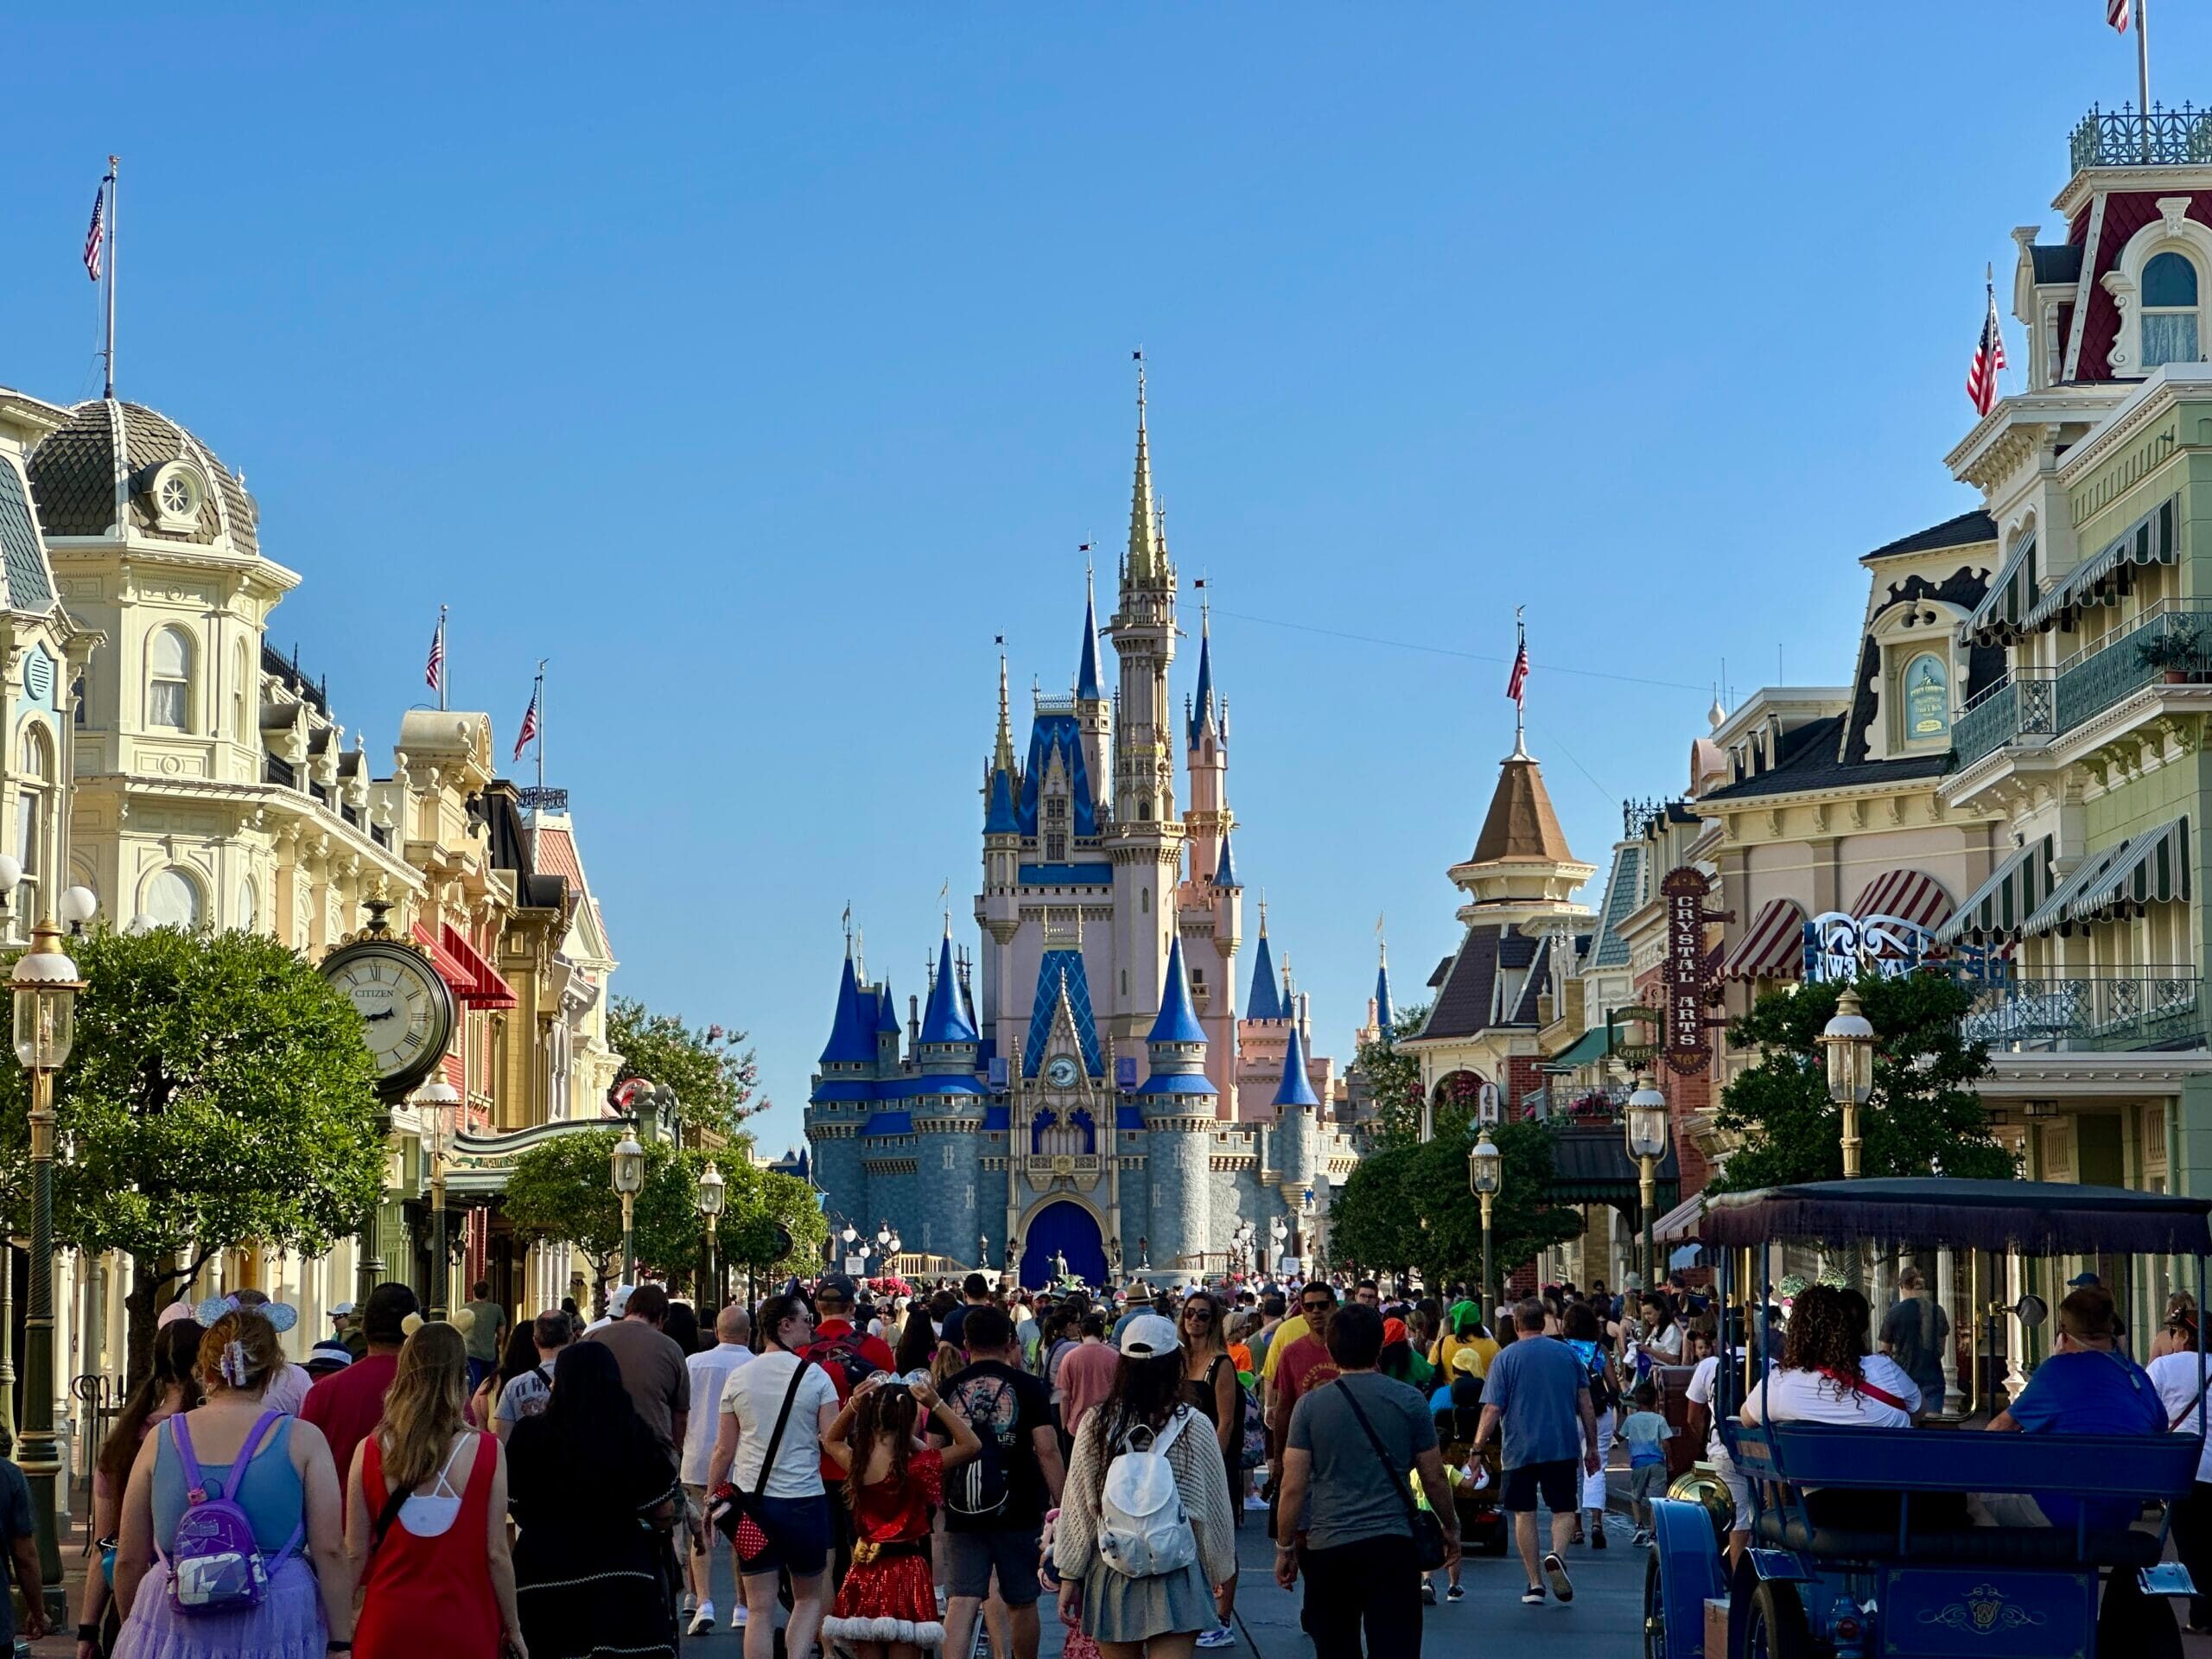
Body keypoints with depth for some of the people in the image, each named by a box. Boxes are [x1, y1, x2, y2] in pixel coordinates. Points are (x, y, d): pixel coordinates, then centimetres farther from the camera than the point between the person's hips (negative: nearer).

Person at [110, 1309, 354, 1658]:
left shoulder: (160, 1440, 4)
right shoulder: (303, 1441, -1)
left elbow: (129, 1560, 9)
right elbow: (330, 1551, -5)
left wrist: (134, 1631, 24)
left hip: (173, 1629, 2)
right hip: (274, 1631, -2)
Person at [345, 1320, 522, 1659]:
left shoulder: (370, 1452, -5)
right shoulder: (486, 1452, -10)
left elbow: (355, 1553, -1)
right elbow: (496, 1553, -7)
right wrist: (513, 1628, 6)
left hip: (389, 1625, 2)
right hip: (462, 1629, -2)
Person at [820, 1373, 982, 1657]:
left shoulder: (856, 1464, -4)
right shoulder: (916, 1467, -15)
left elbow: (830, 1440, 20)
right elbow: (971, 1445, -6)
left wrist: (851, 1407, 4)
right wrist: (936, 1405, -9)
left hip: (865, 1575, 4)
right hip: (905, 1573, -4)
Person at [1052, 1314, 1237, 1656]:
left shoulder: (1096, 1424, -5)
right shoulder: (1194, 1427, -9)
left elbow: (1077, 1506, 0)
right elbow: (1213, 1507, 0)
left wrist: (1069, 1576, 8)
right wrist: (1220, 1572, 14)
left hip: (1111, 1574, 2)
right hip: (1175, 1576, -2)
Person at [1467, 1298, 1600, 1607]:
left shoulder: (1505, 1358, -2)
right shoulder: (1567, 1353, 6)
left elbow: (1492, 1410, -7)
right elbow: (1585, 1403, 8)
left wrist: (1477, 1449, -1)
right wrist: (1592, 1446, 15)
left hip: (1520, 1449, -1)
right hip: (1563, 1446, 1)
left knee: (1524, 1513, 8)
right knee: (1563, 1509, 10)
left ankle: (1535, 1583, 7)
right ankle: (1557, 1555, -19)